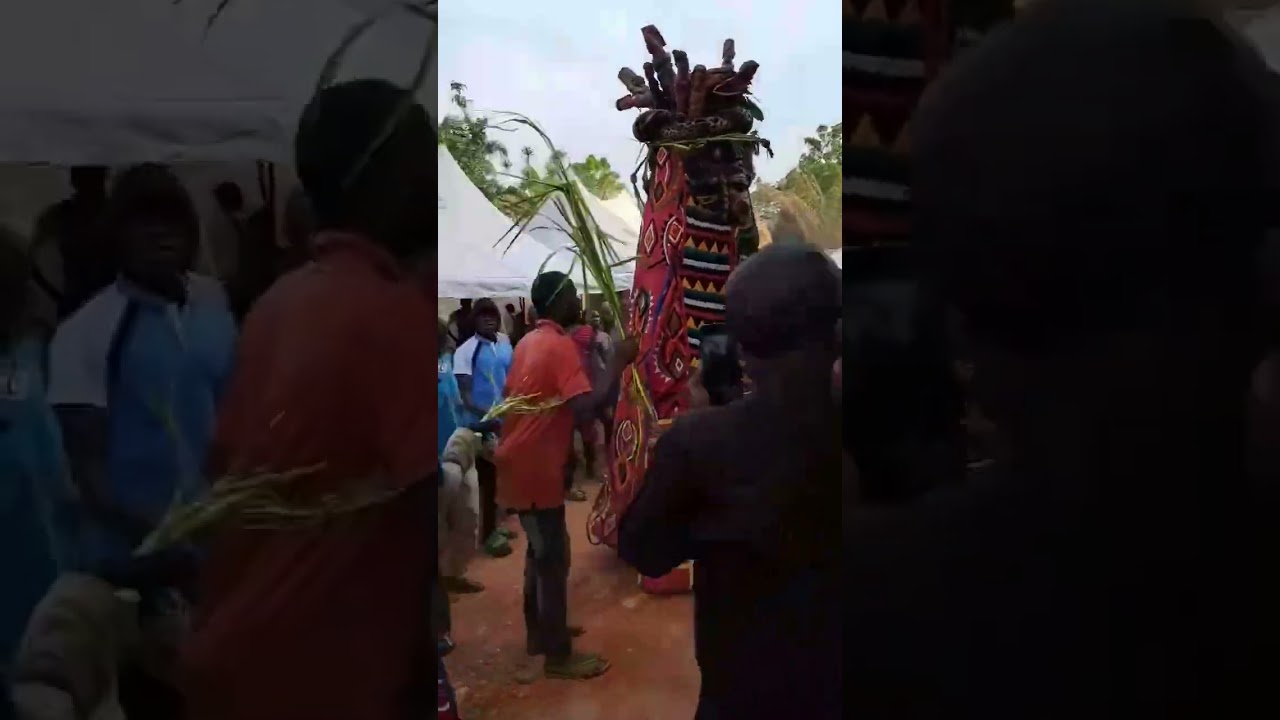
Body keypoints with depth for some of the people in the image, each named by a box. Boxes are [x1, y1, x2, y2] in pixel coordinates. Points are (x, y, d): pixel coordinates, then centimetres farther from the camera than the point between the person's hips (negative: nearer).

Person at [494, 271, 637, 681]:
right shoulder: (560, 346, -19)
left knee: (540, 551, 21)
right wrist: (619, 364, -22)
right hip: (536, 469, -9)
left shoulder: (529, 342, 10)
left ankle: (539, 632, 35)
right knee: (553, 558, 2)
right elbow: (587, 410, -29)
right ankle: (558, 654, 13)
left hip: (520, 462, 9)